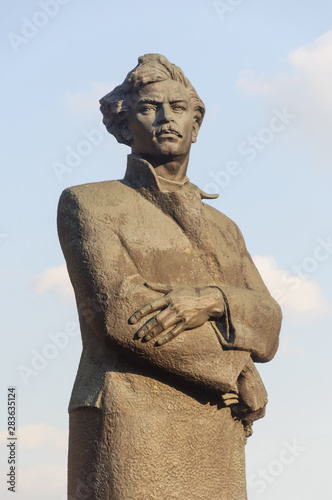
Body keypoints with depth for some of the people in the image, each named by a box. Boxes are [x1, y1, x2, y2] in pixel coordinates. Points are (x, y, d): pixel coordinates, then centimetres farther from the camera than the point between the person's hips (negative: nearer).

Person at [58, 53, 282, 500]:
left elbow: (265, 333, 9)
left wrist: (211, 301, -14)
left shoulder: (223, 230, 24)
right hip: (126, 436, -5)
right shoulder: (86, 204, 7)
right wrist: (236, 375, -4)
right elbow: (117, 308, -10)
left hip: (213, 446, 5)